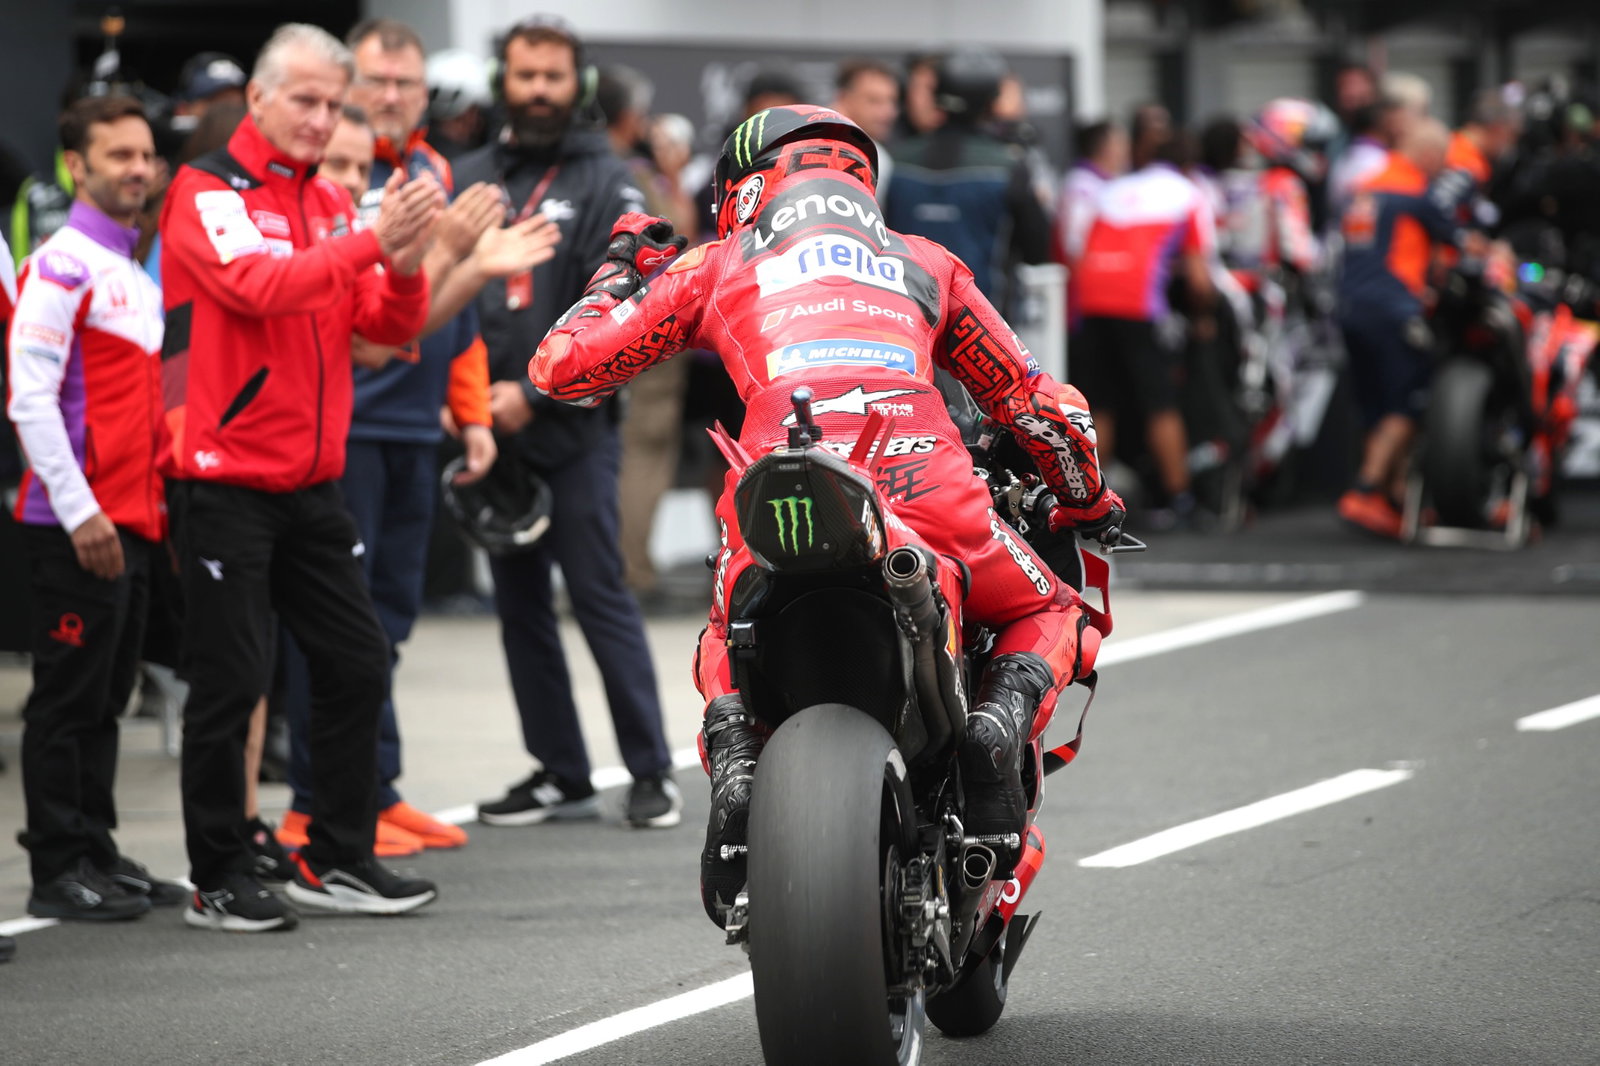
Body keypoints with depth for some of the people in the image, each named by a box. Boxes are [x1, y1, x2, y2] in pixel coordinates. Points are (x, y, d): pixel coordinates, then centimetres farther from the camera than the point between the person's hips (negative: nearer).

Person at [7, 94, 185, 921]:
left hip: (133, 522, 8)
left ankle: (96, 855, 18)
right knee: (68, 700, -4)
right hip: (79, 524, -8)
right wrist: (80, 511, -19)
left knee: (106, 698, 12)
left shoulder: (136, 274, 16)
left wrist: (156, 505, 15)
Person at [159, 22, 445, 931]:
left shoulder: (332, 202, 12)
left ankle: (340, 861, 18)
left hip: (313, 483, 7)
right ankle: (219, 881, 5)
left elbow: (389, 325, 7)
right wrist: (369, 241, -31)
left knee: (358, 664, 7)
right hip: (227, 483, -7)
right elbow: (260, 287, -25)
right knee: (232, 680, -4)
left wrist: (407, 268, -13)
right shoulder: (206, 196, -7)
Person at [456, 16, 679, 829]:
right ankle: (561, 774, 16)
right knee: (519, 606, 9)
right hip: (489, 430, 5)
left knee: (600, 597, -6)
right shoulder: (469, 177, 12)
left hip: (571, 427, -5)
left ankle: (651, 770, 1)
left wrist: (532, 392, -16)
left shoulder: (605, 183, -2)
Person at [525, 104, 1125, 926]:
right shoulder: (927, 263, 30)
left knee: (727, 647, 32)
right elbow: (1039, 406, 34)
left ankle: (734, 761, -1)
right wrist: (1087, 504, 52)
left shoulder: (718, 265, 26)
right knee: (1048, 614, 27)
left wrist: (620, 269, 45)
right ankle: (999, 727, -5)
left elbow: (561, 367, 26)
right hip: (928, 488, 0)